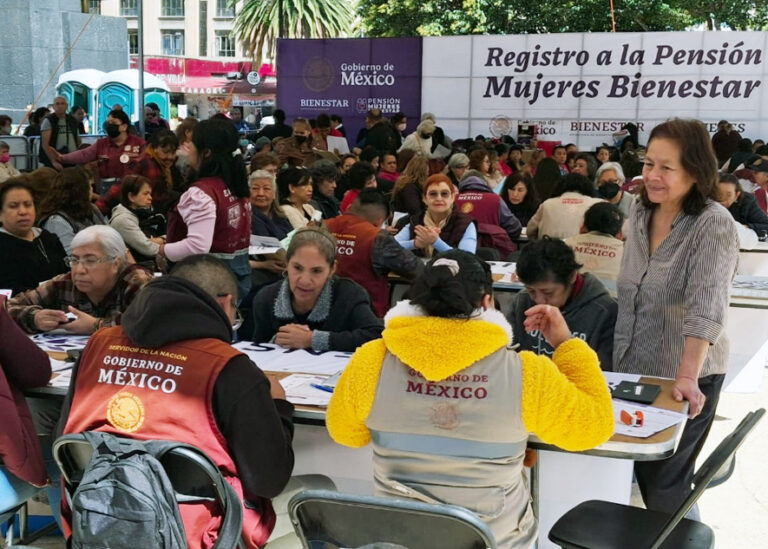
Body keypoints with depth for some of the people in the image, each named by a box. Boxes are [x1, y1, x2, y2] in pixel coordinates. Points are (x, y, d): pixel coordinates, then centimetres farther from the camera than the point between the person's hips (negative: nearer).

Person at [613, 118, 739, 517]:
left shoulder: (714, 225, -18)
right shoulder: (640, 213, 1)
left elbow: (706, 306, -29)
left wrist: (687, 377, -38)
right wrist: (616, 354, 13)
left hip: (684, 379, -6)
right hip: (632, 370, 6)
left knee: (664, 484, 4)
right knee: (642, 473, 16)